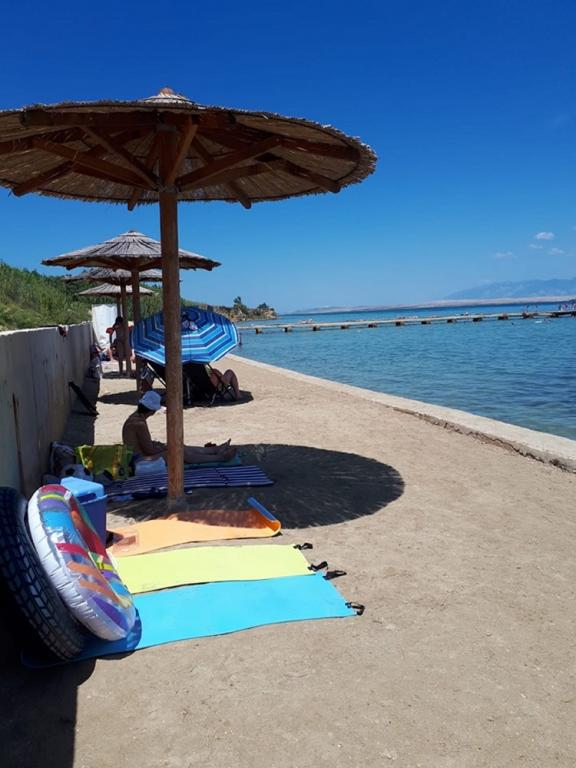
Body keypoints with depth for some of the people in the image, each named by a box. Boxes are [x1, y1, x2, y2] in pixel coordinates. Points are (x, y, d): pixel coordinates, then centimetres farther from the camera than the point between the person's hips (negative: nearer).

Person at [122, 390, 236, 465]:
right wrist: (164, 447, -5)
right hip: (140, 460, -10)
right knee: (181, 453, -10)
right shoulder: (140, 424, -25)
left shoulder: (135, 416, 7)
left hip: (137, 455, 10)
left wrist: (160, 445, 5)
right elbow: (149, 450, -22)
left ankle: (215, 450, 15)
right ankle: (219, 457, -3)